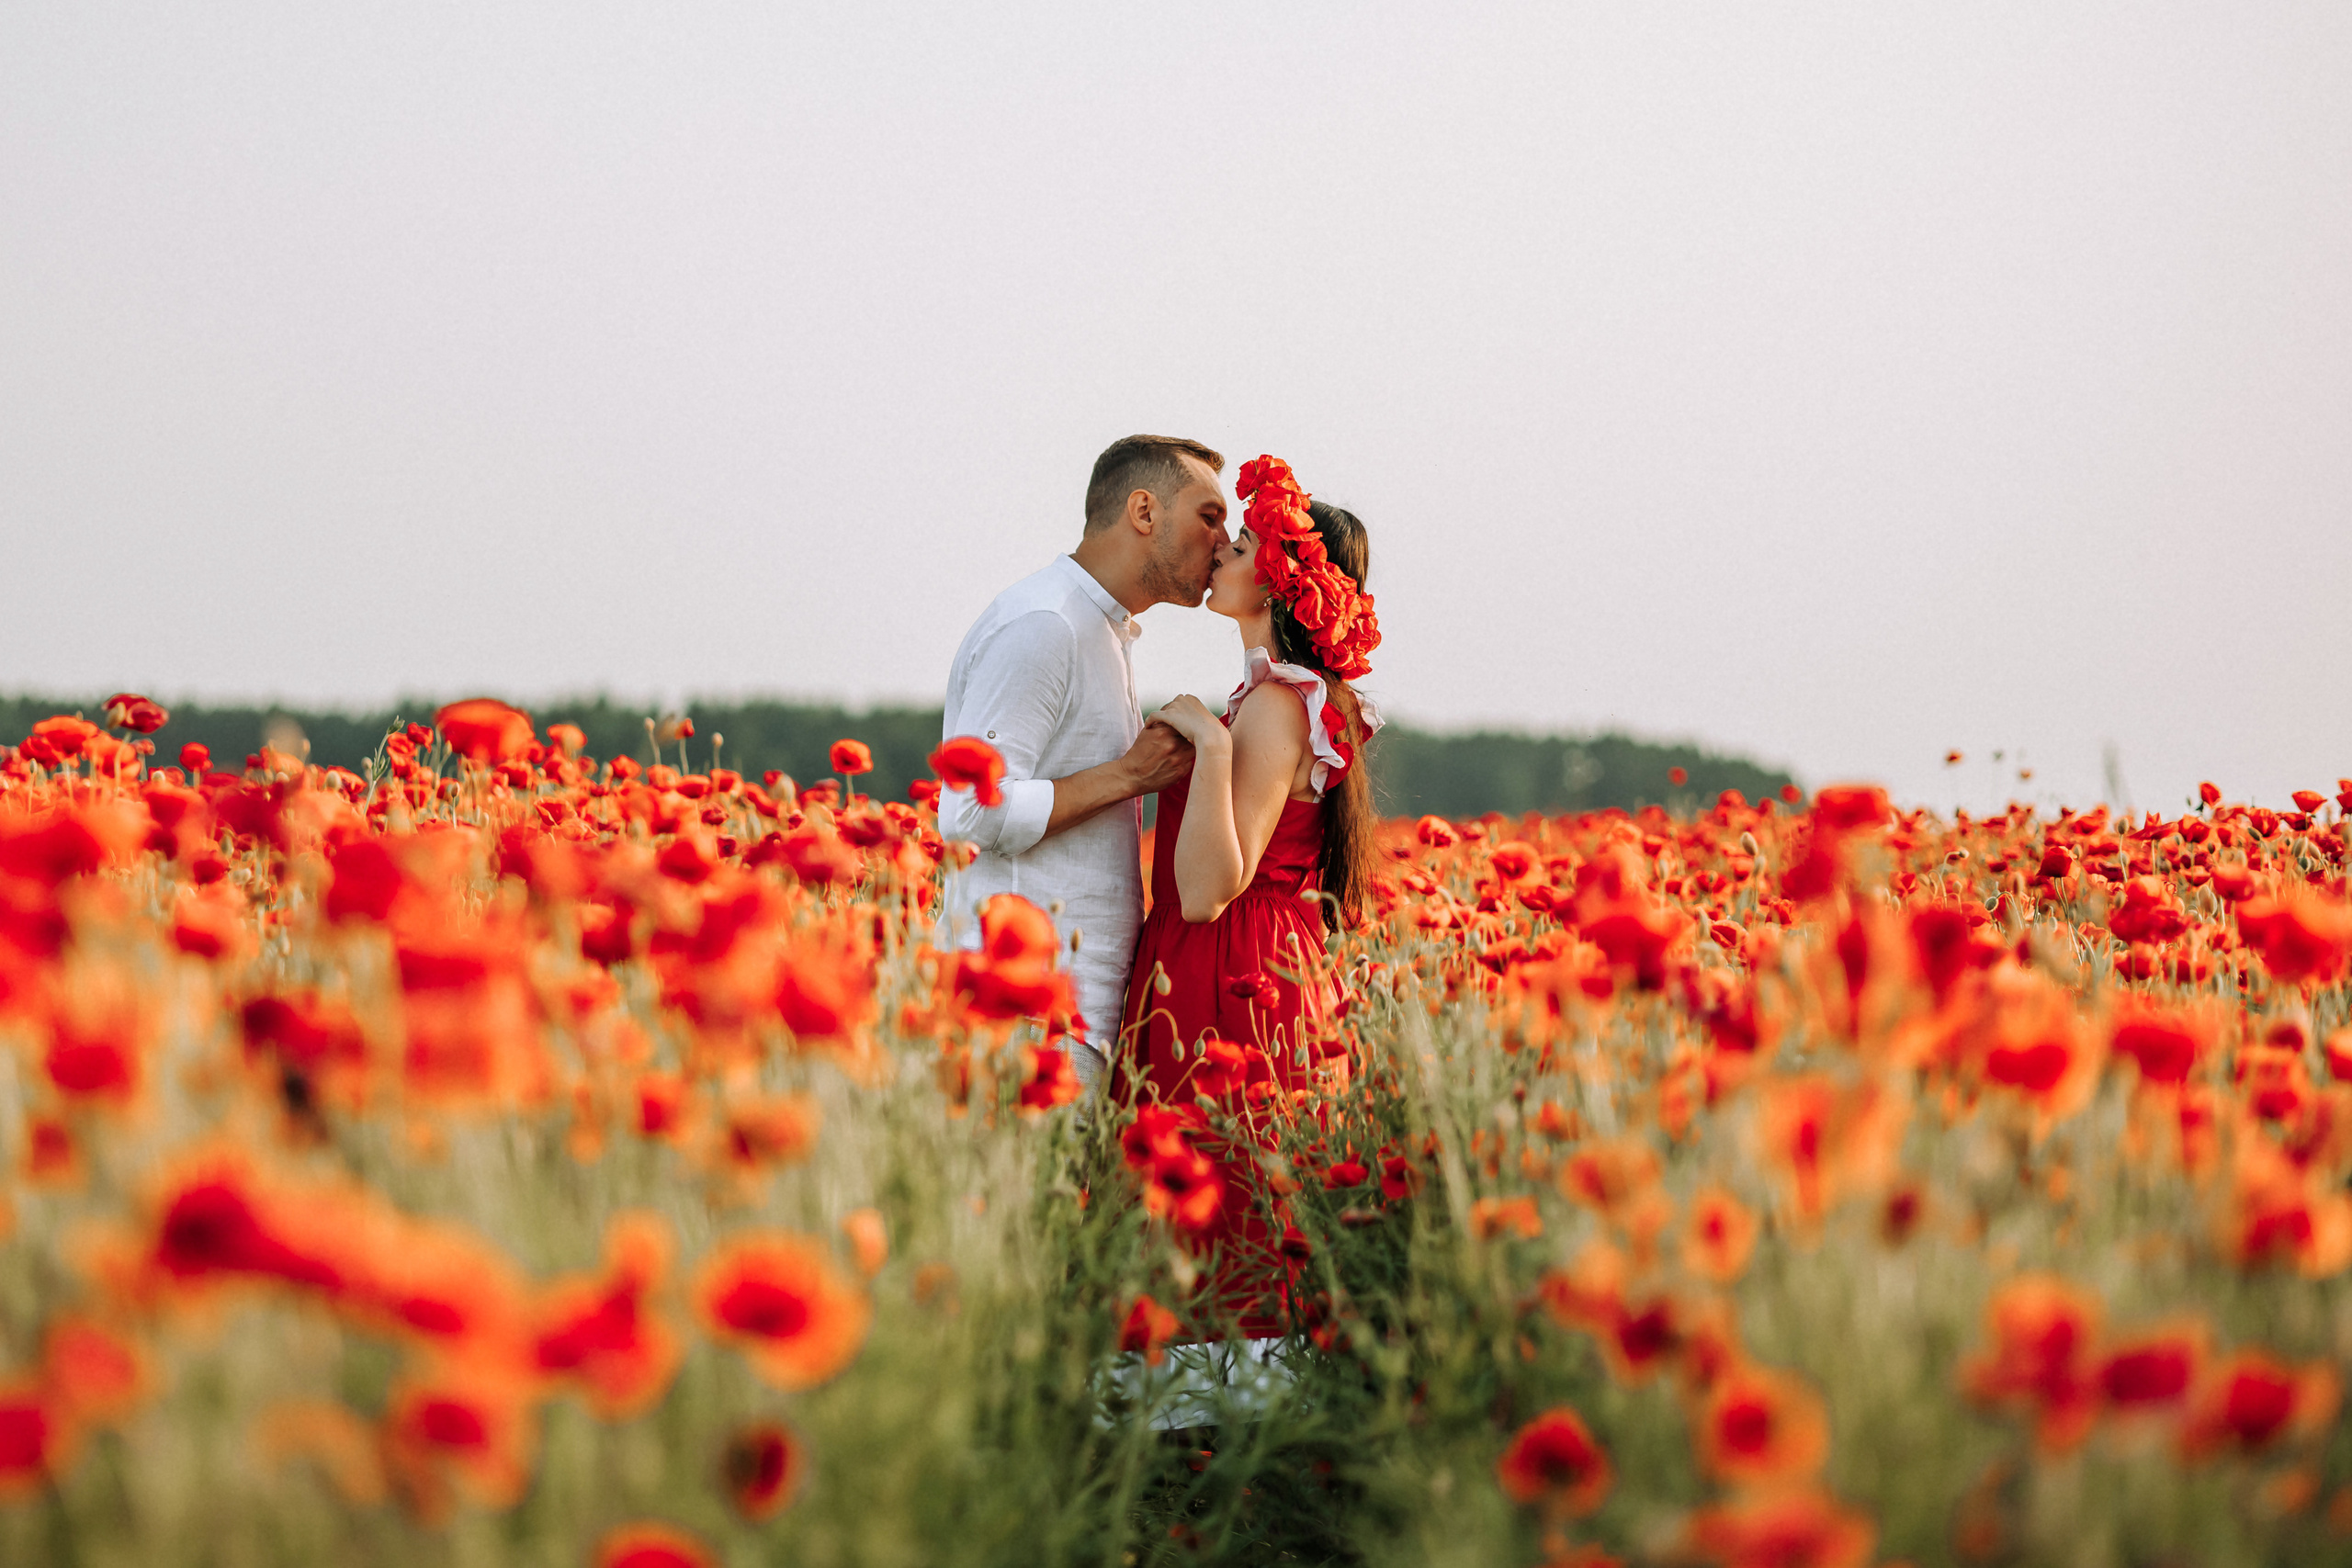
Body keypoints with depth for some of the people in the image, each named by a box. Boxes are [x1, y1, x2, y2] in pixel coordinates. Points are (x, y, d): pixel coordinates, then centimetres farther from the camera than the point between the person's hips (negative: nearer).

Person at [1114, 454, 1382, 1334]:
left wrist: (1212, 744, -26)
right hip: (1267, 987, 10)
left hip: (1226, 1000, -10)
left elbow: (1206, 892, -24)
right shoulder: (1303, 698, 14)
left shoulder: (1276, 707, -16)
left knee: (1216, 1243, -7)